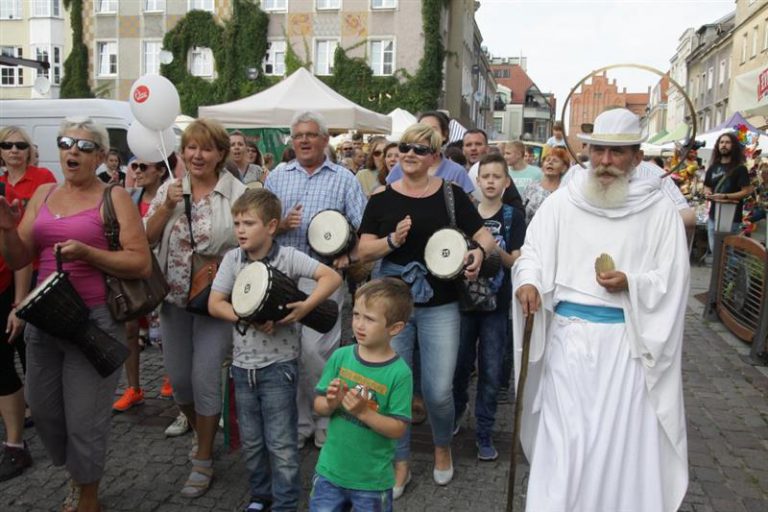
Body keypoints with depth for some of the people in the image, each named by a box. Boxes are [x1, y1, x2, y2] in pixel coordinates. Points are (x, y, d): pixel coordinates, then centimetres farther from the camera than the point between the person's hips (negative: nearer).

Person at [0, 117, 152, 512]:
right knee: (42, 409, 17)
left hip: (93, 320, -5)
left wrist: (86, 252, -23)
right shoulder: (42, 194, 10)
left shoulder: (113, 197, -6)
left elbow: (141, 264, -13)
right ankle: (76, 474, 43)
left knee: (84, 420, 3)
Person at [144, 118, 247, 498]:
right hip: (173, 299, 4)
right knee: (177, 377, 12)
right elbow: (147, 238, 0)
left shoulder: (237, 193, -8)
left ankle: (204, 460, 17)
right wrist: (167, 206, -13)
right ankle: (200, 433, 40)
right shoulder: (169, 189, 4)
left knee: (204, 377, -2)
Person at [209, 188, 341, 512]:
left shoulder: (288, 257, -11)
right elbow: (215, 304, -2)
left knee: (281, 443, 3)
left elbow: (332, 277, -15)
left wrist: (304, 308, -26)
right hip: (243, 363, 4)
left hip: (278, 364, -4)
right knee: (251, 440, 17)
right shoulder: (232, 259, -1)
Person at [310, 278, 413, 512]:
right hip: (330, 470, 3)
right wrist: (330, 403, -21)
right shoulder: (340, 356, -7)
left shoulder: (400, 373, -17)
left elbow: (398, 429, -16)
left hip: (373, 480, -2)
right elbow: (318, 405, 0)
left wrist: (364, 412, -28)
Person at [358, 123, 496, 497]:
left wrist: (479, 252, -21)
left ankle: (443, 447, 34)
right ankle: (400, 463, 28)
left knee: (438, 391, 1)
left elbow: (486, 237, 1)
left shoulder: (451, 194, 0)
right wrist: (392, 240, -19)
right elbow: (363, 251, 0)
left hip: (440, 306, -1)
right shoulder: (382, 197, 2)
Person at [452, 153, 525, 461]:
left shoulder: (513, 217, -1)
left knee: (491, 372, 4)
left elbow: (516, 263, -5)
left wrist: (496, 250, -23)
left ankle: (484, 433, 18)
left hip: (496, 303, -1)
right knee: (460, 364, 11)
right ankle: (457, 409, 38)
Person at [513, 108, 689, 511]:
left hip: (628, 340, -1)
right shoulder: (561, 202, 3)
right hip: (568, 338, 1)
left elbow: (672, 279, -3)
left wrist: (630, 284, -21)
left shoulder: (659, 210, -1)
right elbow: (533, 252, 3)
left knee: (622, 439, 6)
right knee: (562, 437, 8)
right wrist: (527, 281, -18)